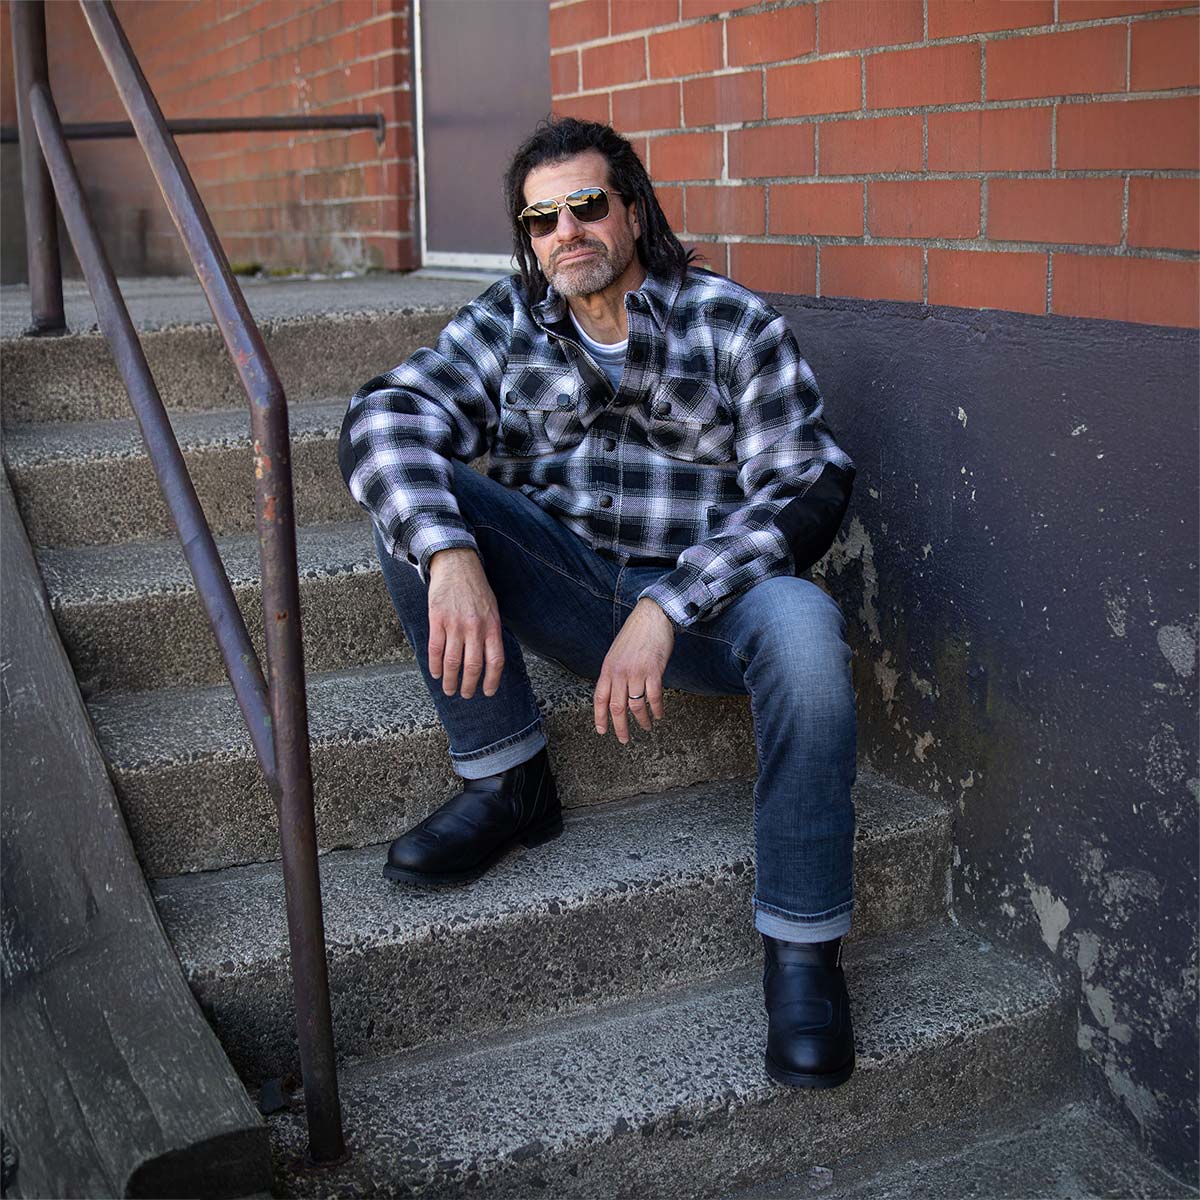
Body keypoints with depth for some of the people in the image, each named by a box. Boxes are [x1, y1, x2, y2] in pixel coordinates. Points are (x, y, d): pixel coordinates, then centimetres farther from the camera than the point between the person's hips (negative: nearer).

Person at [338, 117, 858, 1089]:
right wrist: (451, 554, -33)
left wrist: (665, 609, -26)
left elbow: (806, 487, -14)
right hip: (568, 590, 3)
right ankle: (509, 784, -11)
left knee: (802, 624, -36)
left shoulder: (733, 322, -4)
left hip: (705, 599, -2)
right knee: (414, 495, -17)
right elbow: (383, 416, -12)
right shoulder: (509, 325, 4)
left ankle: (804, 946, -19)